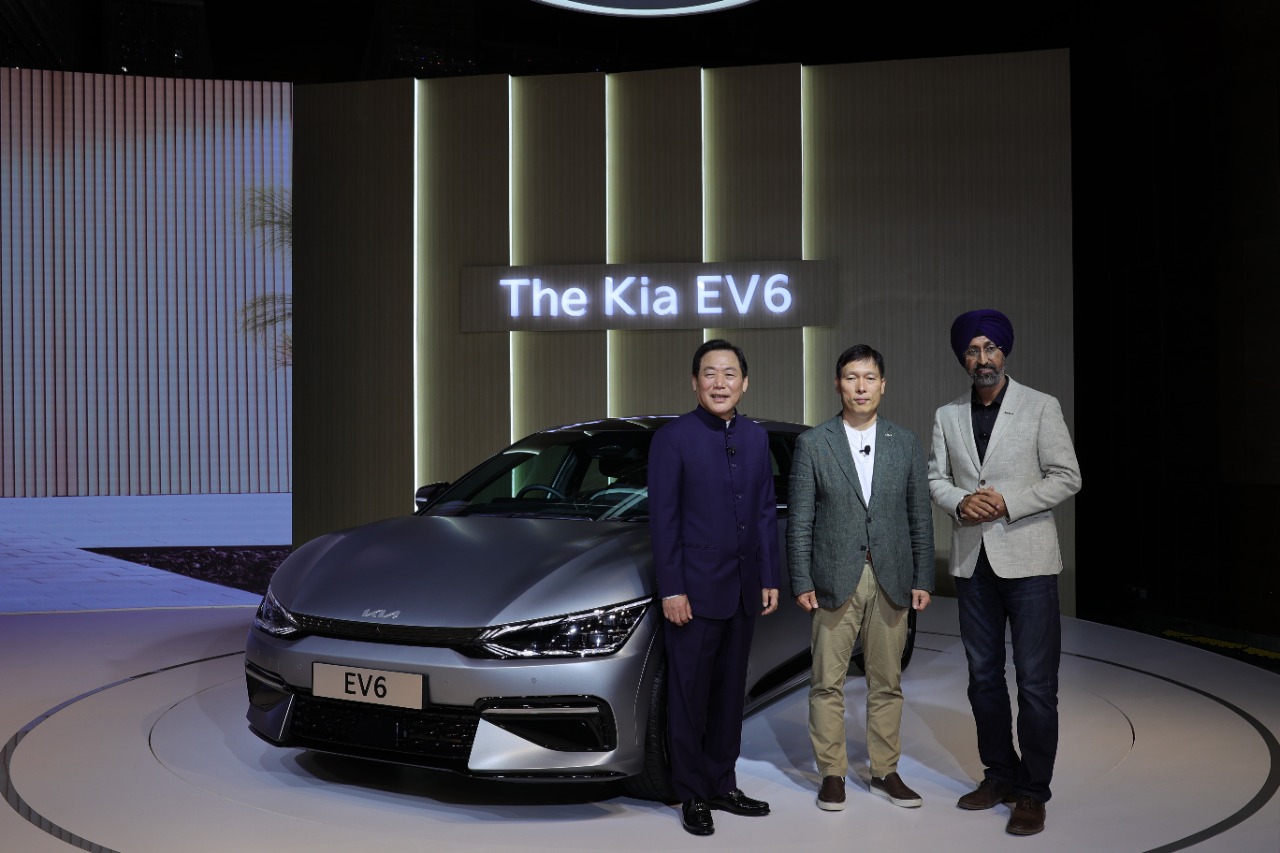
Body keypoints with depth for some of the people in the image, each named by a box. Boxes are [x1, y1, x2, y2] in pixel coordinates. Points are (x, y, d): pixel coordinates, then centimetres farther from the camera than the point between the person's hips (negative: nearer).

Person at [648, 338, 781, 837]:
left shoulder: (756, 437, 8)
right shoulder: (673, 438, -8)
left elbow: (765, 512, 10)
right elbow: (663, 519, -9)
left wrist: (769, 579, 7)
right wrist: (671, 589, -13)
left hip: (744, 590, 5)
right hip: (695, 590, -5)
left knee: (730, 693, 14)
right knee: (689, 697, 5)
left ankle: (723, 785, 27)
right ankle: (692, 795, 17)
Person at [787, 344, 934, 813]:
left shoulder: (906, 443, 7)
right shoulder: (812, 444, 1)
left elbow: (920, 516, 8)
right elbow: (800, 521, -1)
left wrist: (922, 579, 4)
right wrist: (801, 581, -6)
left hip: (891, 580, 2)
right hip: (834, 581, -2)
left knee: (887, 682, 10)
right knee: (827, 683, 2)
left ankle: (884, 772, 22)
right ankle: (832, 774, 14)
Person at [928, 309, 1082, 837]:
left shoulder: (1041, 407, -2)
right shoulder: (947, 416, 9)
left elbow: (1067, 477, -5)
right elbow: (936, 478, 9)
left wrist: (1007, 503, -16)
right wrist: (960, 502, -12)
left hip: (1027, 559, -4)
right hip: (973, 560, 4)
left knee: (1035, 682, -3)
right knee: (984, 676, 13)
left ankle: (1033, 793, 8)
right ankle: (1000, 775, 27)